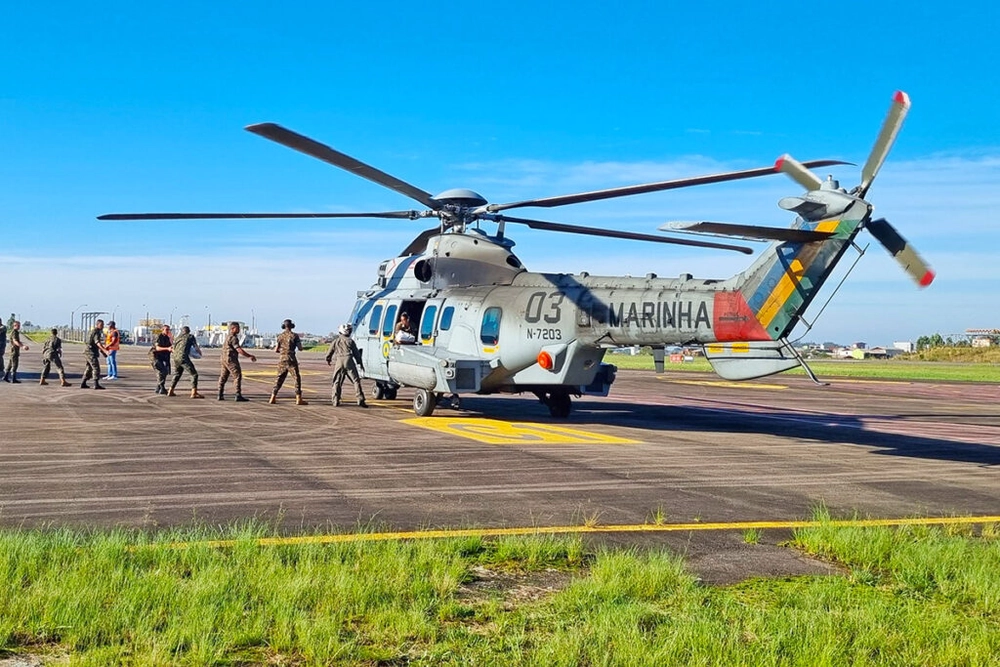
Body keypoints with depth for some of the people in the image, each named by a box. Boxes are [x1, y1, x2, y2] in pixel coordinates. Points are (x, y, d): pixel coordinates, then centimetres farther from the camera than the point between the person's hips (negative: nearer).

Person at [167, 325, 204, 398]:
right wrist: (200, 353, 28)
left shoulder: (177, 338, 24)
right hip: (183, 357, -6)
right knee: (194, 374, -4)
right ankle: (194, 393, -17)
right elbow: (196, 347, 9)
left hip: (174, 358, 6)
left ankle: (170, 392, 29)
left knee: (177, 374, 27)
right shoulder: (190, 337, 11)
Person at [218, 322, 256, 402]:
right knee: (237, 376, -10)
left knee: (223, 376, 13)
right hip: (231, 359, -11)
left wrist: (249, 356, 21)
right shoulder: (233, 338, -15)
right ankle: (238, 396, -15)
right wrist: (250, 356, -16)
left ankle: (220, 395, 17)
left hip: (224, 359, 11)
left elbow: (237, 349, 23)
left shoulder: (228, 337, 18)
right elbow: (239, 350, -21)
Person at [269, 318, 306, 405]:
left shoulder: (280, 336, 5)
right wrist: (299, 342, 15)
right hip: (291, 360, -4)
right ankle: (298, 399, -5)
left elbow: (276, 350, 6)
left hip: (282, 359, 4)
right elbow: (300, 348, -4)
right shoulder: (295, 335, -4)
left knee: (279, 379, 12)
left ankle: (272, 399, 10)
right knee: (297, 378, 2)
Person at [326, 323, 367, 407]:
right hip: (349, 361, -2)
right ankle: (360, 400, -10)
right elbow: (356, 353, 8)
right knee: (356, 381, -1)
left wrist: (328, 360, 42)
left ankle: (336, 401, 6)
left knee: (337, 382, 12)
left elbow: (330, 352, 22)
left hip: (339, 362, 2)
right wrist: (360, 363, 16)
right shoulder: (350, 341, 7)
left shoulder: (336, 341, 14)